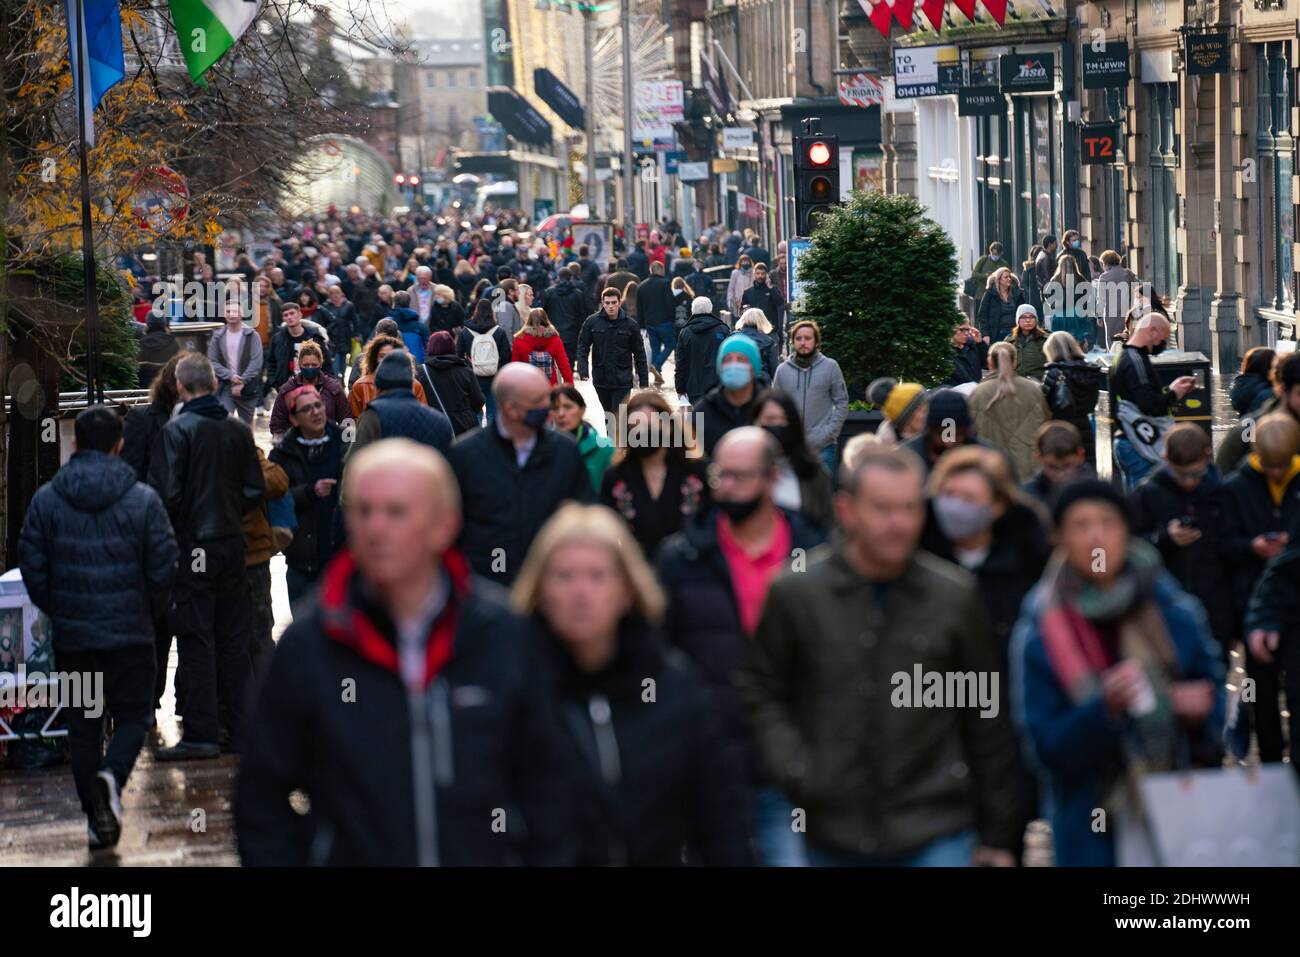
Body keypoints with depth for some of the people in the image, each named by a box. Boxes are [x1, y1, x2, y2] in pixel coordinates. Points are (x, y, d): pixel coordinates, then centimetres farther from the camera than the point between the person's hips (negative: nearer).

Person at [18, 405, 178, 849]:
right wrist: (153, 612, 12)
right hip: (130, 633, -2)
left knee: (83, 727, 11)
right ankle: (112, 776, -19)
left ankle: (97, 820, 9)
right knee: (133, 714, 10)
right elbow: (163, 567, -6)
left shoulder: (46, 500, -1)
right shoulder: (143, 500, -6)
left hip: (71, 636, 2)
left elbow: (31, 566, 1)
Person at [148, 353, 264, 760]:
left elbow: (166, 493, -15)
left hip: (193, 544, -5)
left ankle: (201, 733, -5)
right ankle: (237, 728, 13)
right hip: (232, 541, 5)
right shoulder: (239, 430, 5)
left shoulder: (177, 431, -11)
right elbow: (255, 490, 6)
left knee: (196, 639, -3)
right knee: (233, 637, 10)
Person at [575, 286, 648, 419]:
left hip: (622, 381, -2)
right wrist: (583, 370, -14)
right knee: (608, 414, 16)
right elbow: (582, 347, 1)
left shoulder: (630, 324, -4)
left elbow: (639, 354, 1)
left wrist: (644, 382, 1)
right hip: (601, 380, 2)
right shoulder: (592, 322, -2)